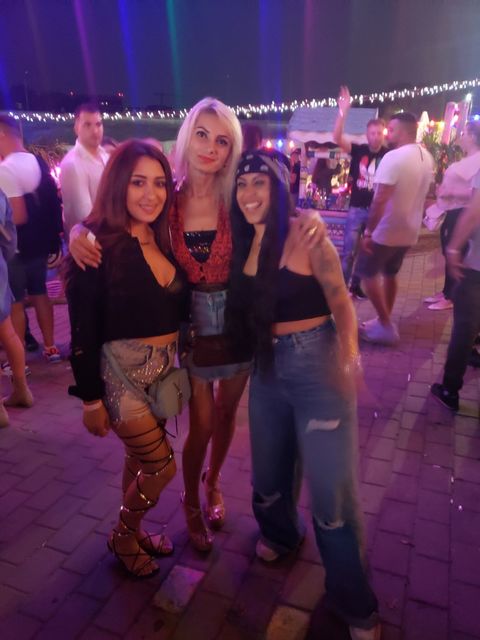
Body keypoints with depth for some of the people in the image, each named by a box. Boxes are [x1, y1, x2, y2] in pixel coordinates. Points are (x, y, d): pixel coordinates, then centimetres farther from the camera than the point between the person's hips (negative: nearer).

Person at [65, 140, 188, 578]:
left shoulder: (163, 240, 3)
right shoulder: (98, 246, -16)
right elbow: (84, 331, -15)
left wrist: (171, 362, 6)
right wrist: (90, 397, -12)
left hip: (163, 368, 6)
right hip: (121, 371, -6)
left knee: (141, 459, 20)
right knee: (162, 467, 2)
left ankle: (133, 531, 44)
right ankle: (122, 536, 30)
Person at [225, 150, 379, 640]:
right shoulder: (244, 242, 6)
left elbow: (341, 302, -16)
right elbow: (244, 309, 7)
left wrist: (348, 353, -32)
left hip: (317, 365, -5)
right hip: (267, 369, 5)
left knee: (332, 490, -1)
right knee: (268, 473, 17)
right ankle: (280, 533, 52)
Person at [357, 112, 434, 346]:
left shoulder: (393, 157, -21)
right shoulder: (427, 158, 8)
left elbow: (380, 199, -25)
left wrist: (368, 231, -19)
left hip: (386, 230, -8)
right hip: (410, 231, 8)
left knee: (367, 272, 6)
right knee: (389, 274, 20)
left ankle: (386, 326, 3)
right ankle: (385, 322, 27)